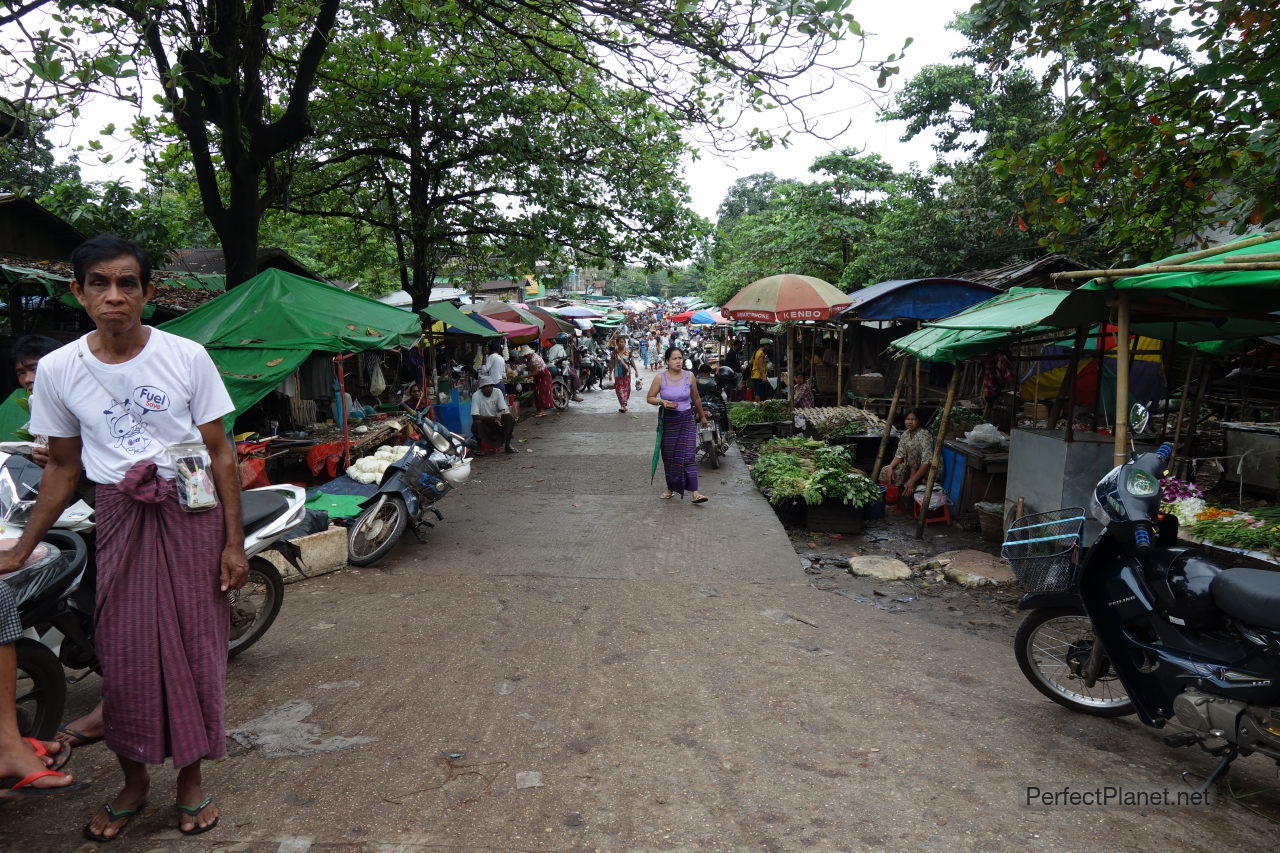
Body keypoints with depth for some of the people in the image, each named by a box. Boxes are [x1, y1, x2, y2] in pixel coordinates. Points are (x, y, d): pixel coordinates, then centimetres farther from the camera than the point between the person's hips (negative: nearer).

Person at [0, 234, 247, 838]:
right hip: (120, 518, 2)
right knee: (124, 653, 5)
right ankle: (134, 780, 29)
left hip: (192, 514, -1)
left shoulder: (187, 356, -6)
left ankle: (191, 778, 25)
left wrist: (234, 542, -6)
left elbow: (221, 454, -3)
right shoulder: (58, 369, 0)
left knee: (195, 647, 5)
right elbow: (63, 467, 11)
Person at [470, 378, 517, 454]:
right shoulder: (476, 396, -17)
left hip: (496, 420, 3)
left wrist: (499, 415, -34)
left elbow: (504, 410, -9)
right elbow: (475, 416, -23)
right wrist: (491, 417, -36)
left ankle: (507, 445, -11)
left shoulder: (497, 392, -9)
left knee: (509, 417, -24)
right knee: (476, 423, -35)